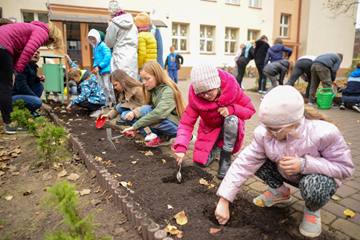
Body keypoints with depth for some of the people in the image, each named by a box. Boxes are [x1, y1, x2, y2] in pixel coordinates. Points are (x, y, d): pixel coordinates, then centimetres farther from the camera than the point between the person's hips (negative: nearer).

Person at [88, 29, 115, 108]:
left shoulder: (103, 46, -10)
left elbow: (107, 57, -17)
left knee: (107, 86, -10)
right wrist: (95, 66, 4)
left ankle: (114, 102, 0)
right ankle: (106, 103, 17)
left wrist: (100, 67, -18)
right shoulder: (94, 47, 16)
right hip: (100, 71, 9)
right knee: (102, 87, 10)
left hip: (106, 69, -9)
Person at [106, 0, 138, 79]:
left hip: (120, 58, -6)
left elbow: (109, 43, 2)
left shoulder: (114, 24, -4)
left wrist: (109, 27, 9)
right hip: (133, 58, 6)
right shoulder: (132, 23, 13)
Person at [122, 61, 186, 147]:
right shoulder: (153, 89, 2)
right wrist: (135, 128, -6)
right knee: (145, 109, -14)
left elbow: (158, 113, -34)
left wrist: (135, 126, -32)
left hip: (179, 126, -7)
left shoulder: (168, 91, -23)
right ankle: (162, 138, -2)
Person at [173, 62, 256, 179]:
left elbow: (250, 110, -14)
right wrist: (181, 147, -40)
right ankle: (218, 146, 21)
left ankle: (226, 159, -18)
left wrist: (232, 109, -35)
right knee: (201, 161, -12)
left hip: (231, 128, -1)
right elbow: (186, 123, -25)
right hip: (210, 129, 2)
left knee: (231, 119, -36)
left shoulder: (232, 88, -25)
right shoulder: (195, 98, -22)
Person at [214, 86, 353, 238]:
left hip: (318, 175, -3)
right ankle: (280, 192, 10)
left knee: (314, 185, -37)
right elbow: (245, 163, -24)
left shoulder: (324, 133, -34)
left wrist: (304, 164, -40)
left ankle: (312, 209, 2)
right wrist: (224, 201, -28)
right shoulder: (264, 133, -25)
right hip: (285, 173, 4)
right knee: (256, 159, -19)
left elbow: (345, 167, -22)